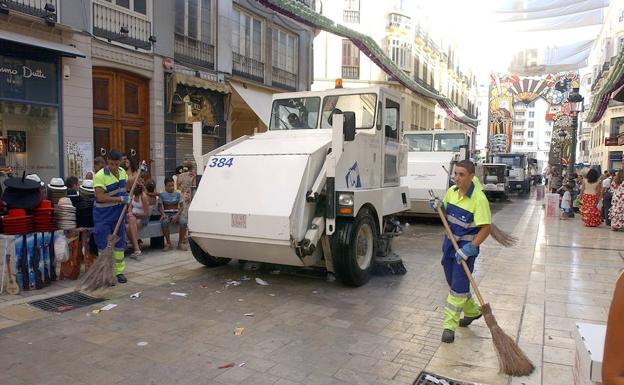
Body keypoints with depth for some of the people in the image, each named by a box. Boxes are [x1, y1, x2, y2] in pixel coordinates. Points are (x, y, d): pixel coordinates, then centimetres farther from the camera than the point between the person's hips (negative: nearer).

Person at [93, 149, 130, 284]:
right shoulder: (100, 176, -19)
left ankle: (119, 271, 22)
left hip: (118, 214, 6)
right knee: (104, 245, 0)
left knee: (119, 243, 11)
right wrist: (120, 199, -25)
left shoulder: (122, 172, 2)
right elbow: (100, 197, -26)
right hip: (103, 215, -6)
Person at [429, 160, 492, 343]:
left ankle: (450, 325, 3)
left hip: (466, 247, -7)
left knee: (459, 286, -6)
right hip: (449, 244, 7)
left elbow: (486, 227, -21)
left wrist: (470, 248, -27)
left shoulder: (479, 198, -20)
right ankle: (472, 311, 41)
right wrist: (439, 206, -5)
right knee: (453, 284, 17)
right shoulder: (451, 191, 1)